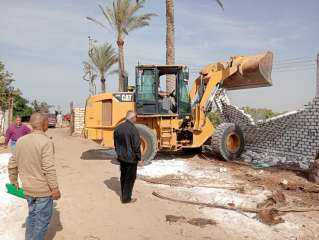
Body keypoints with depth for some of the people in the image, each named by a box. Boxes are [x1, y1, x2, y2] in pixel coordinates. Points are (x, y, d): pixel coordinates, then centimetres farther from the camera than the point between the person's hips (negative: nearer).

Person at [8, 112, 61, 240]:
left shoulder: (21, 140, 1)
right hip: (43, 189, -7)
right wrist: (55, 189, -15)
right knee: (42, 219, 11)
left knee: (32, 215, 25)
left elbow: (12, 164, 9)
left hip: (28, 188, 7)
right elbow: (49, 168, -23)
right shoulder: (46, 142, -21)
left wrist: (13, 180, 23)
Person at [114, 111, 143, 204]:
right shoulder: (133, 129, -20)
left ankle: (123, 195, 31)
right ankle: (126, 198, 14)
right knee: (130, 178, 6)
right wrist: (139, 159, -10)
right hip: (131, 158, -7)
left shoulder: (118, 127, 2)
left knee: (123, 176, 19)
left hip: (121, 157, 7)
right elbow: (136, 146, -19)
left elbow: (116, 143, 12)